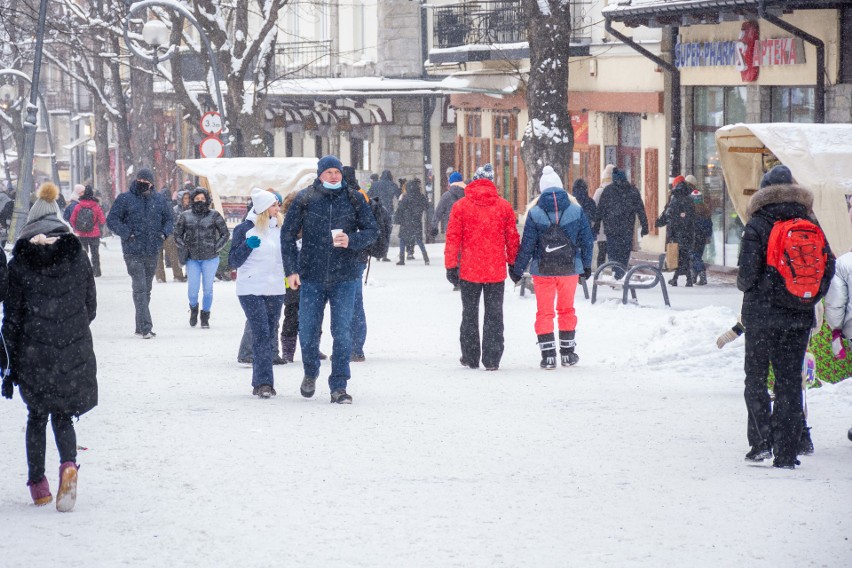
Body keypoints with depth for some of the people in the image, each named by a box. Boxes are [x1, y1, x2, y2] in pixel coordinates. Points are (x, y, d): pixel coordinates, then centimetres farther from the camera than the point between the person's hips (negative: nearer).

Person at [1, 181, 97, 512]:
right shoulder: (77, 258, 0)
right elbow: (91, 308, 7)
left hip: (33, 353, -1)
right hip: (74, 354, 1)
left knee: (37, 416, 16)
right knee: (62, 415, 13)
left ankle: (37, 483, 15)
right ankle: (68, 464, -16)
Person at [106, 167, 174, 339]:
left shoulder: (159, 200, 10)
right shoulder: (125, 199, -2)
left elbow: (169, 219, 21)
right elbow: (112, 220, -3)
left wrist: (164, 232, 1)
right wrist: (127, 233, -15)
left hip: (152, 252, 5)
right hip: (133, 252, -5)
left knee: (147, 289, 12)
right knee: (140, 288, -13)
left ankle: (140, 327, 21)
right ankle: (146, 327, -18)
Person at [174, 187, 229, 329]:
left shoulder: (214, 215, -1)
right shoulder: (185, 216, 4)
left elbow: (225, 234, 6)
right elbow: (177, 235, 13)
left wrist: (216, 248, -3)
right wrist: (185, 248, 0)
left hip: (210, 259, -1)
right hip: (192, 259, 1)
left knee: (208, 289, 1)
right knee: (192, 289, -5)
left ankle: (205, 317, 17)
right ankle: (193, 308, 26)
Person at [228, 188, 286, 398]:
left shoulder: (280, 228, 12)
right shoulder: (245, 229, -4)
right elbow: (234, 261, -3)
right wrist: (247, 246, -19)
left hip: (276, 289, 5)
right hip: (251, 290, -5)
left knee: (270, 335, 7)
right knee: (261, 334, -14)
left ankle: (261, 383, 15)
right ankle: (264, 382, -15)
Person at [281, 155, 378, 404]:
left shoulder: (354, 199, 3)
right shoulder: (305, 199, 1)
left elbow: (372, 231, 5)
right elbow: (288, 234, 4)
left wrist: (351, 240, -15)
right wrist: (291, 269, -3)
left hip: (344, 276, 0)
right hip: (312, 276, 0)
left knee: (342, 332, -4)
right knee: (307, 332, 5)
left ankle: (339, 386, 3)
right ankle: (310, 373, 32)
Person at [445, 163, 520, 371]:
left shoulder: (461, 206, -5)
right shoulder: (504, 206, 0)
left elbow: (453, 238, -6)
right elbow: (512, 237, 5)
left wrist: (451, 266, -2)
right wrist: (513, 264, 16)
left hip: (469, 270, -1)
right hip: (496, 271, 1)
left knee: (470, 314, 13)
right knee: (494, 315, 7)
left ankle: (471, 357, 18)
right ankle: (492, 359, 5)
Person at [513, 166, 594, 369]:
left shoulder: (535, 214, -9)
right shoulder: (576, 211, -3)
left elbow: (527, 245, -7)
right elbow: (587, 241, 4)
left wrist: (518, 269, 4)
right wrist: (587, 265, 17)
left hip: (543, 270, -2)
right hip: (569, 269, 2)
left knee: (544, 312, 8)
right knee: (567, 310, 16)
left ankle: (548, 355, 4)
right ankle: (567, 354, 21)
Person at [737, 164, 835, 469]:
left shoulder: (757, 226, -9)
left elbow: (748, 272, -14)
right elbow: (829, 266, 2)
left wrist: (745, 286, 9)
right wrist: (810, 297, 13)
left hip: (762, 315, -3)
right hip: (799, 318, 4)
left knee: (755, 378, 9)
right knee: (790, 381, 8)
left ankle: (762, 441, -2)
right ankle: (786, 453, 5)